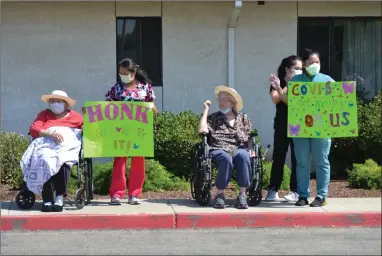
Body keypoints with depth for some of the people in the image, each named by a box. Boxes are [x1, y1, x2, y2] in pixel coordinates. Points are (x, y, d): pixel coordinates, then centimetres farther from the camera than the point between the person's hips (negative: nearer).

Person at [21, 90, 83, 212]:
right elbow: (33, 129, 10)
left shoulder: (75, 116, 27)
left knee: (63, 161, -38)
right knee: (45, 160, -36)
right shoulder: (44, 114, 28)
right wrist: (50, 133, -7)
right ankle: (47, 199, -40)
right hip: (47, 144, 1)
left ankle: (60, 197, -40)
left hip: (68, 146, -1)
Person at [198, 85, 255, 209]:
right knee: (226, 158, -39)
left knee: (243, 156, -37)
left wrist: (250, 150, -1)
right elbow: (202, 130, 1)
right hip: (219, 150, -1)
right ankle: (220, 194, -28)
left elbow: (250, 137, 20)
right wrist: (206, 110, 8)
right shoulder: (213, 118, 20)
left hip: (239, 149, 1)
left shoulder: (243, 118, 24)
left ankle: (242, 195, -33)